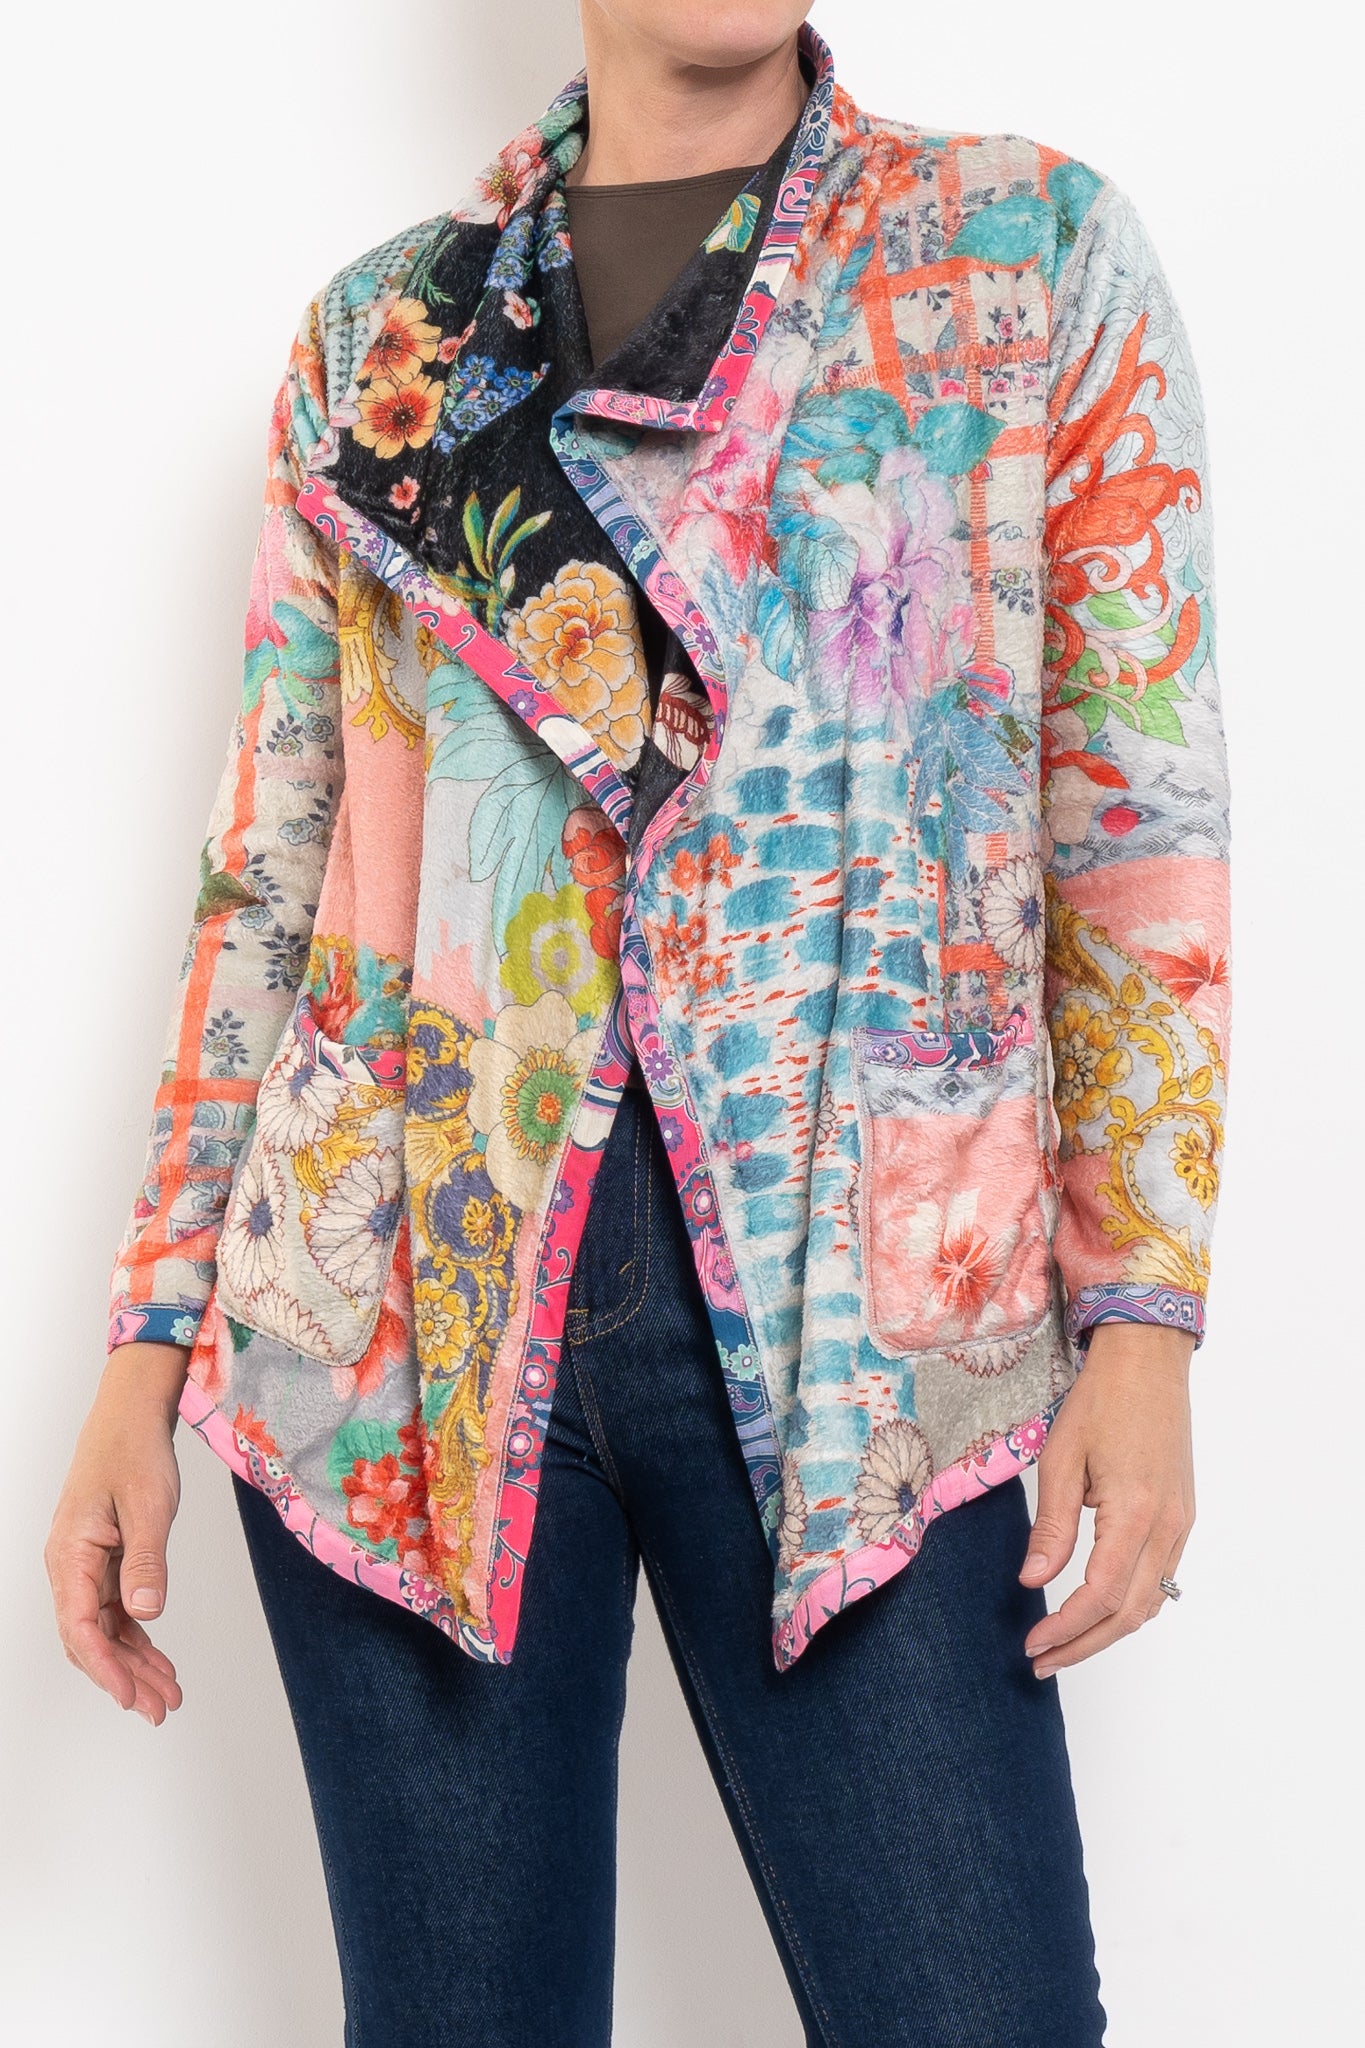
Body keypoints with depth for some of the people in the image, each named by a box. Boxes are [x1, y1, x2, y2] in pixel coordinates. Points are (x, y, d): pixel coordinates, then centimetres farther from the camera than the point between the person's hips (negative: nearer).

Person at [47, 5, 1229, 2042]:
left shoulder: (1038, 252, 6)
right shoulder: (382, 326, 11)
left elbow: (1140, 815, 1)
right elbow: (267, 871, 11)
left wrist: (1143, 1319, -6)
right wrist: (149, 1343, 6)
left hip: (853, 1317, -1)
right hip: (397, 1310, 2)